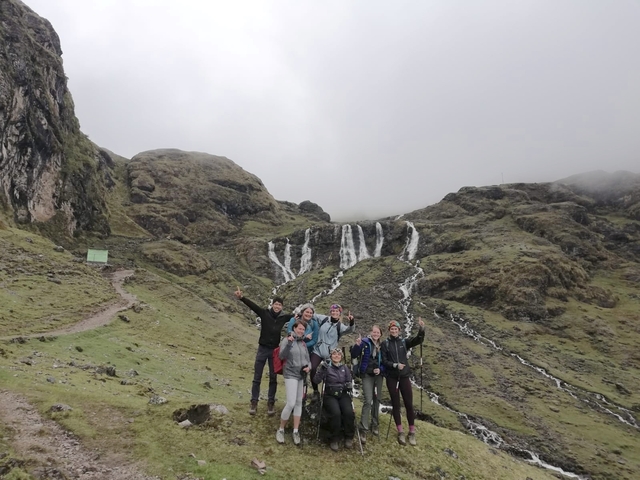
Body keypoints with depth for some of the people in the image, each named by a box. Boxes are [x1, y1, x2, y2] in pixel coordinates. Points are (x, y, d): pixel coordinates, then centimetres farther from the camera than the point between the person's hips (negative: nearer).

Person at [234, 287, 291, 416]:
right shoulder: (264, 313, -10)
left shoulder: (284, 317, -3)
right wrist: (241, 298, -39)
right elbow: (252, 305, -24)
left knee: (273, 378, 9)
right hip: (262, 349, -1)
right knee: (257, 377, 6)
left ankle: (271, 403, 21)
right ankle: (254, 402, 18)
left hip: (275, 350, 1)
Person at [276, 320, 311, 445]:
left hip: (302, 375, 6)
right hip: (290, 375, -6)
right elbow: (282, 356, -17)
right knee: (291, 403, -14)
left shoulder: (303, 343, 11)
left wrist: (308, 367, -5)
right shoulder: (287, 340, -6)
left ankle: (296, 431, 17)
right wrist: (288, 343, -29)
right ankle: (281, 430, 5)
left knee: (299, 403, 8)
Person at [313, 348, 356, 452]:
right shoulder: (327, 367, 1)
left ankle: (349, 437, -3)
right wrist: (322, 369, -23)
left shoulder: (345, 368, 12)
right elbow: (316, 380, -9)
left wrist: (348, 385, -5)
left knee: (349, 412, -26)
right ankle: (334, 439, -10)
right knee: (336, 413, -31)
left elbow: (349, 381, 18)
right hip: (330, 396, -3)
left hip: (343, 395, 3)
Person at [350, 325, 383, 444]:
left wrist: (380, 369, -8)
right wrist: (356, 345, -29)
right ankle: (363, 429, -8)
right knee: (368, 401, -13)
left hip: (378, 375, 4)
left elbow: (385, 361, 10)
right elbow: (353, 355, -13)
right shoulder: (364, 342, -8)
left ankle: (374, 424, 29)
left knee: (377, 400, 12)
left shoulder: (382, 346, 3)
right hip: (367, 375, -4)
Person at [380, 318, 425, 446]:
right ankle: (400, 432, 18)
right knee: (396, 405, 6)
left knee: (409, 404, 2)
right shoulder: (385, 344, 0)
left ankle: (412, 432, 15)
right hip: (392, 378, -1)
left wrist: (421, 329, -29)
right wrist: (395, 365, -19)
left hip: (405, 376, 1)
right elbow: (384, 361, -5)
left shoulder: (404, 342, 3)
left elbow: (418, 340, -12)